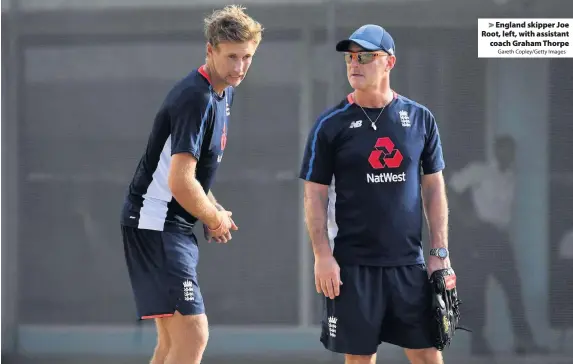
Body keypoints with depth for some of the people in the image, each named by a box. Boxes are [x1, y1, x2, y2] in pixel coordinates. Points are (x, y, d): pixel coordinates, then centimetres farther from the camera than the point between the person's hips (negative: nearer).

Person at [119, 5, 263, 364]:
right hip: (156, 223, -10)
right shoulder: (196, 98, -20)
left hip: (175, 226, 10)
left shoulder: (224, 93, 11)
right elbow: (179, 182, -26)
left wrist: (214, 210, 10)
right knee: (192, 334, -17)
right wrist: (216, 220, -10)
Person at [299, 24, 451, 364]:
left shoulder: (420, 118, 5)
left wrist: (440, 252, 4)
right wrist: (322, 256, -9)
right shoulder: (331, 125, -1)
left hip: (410, 262, 2)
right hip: (354, 264, -2)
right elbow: (315, 195, 0)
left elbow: (434, 187, 10)